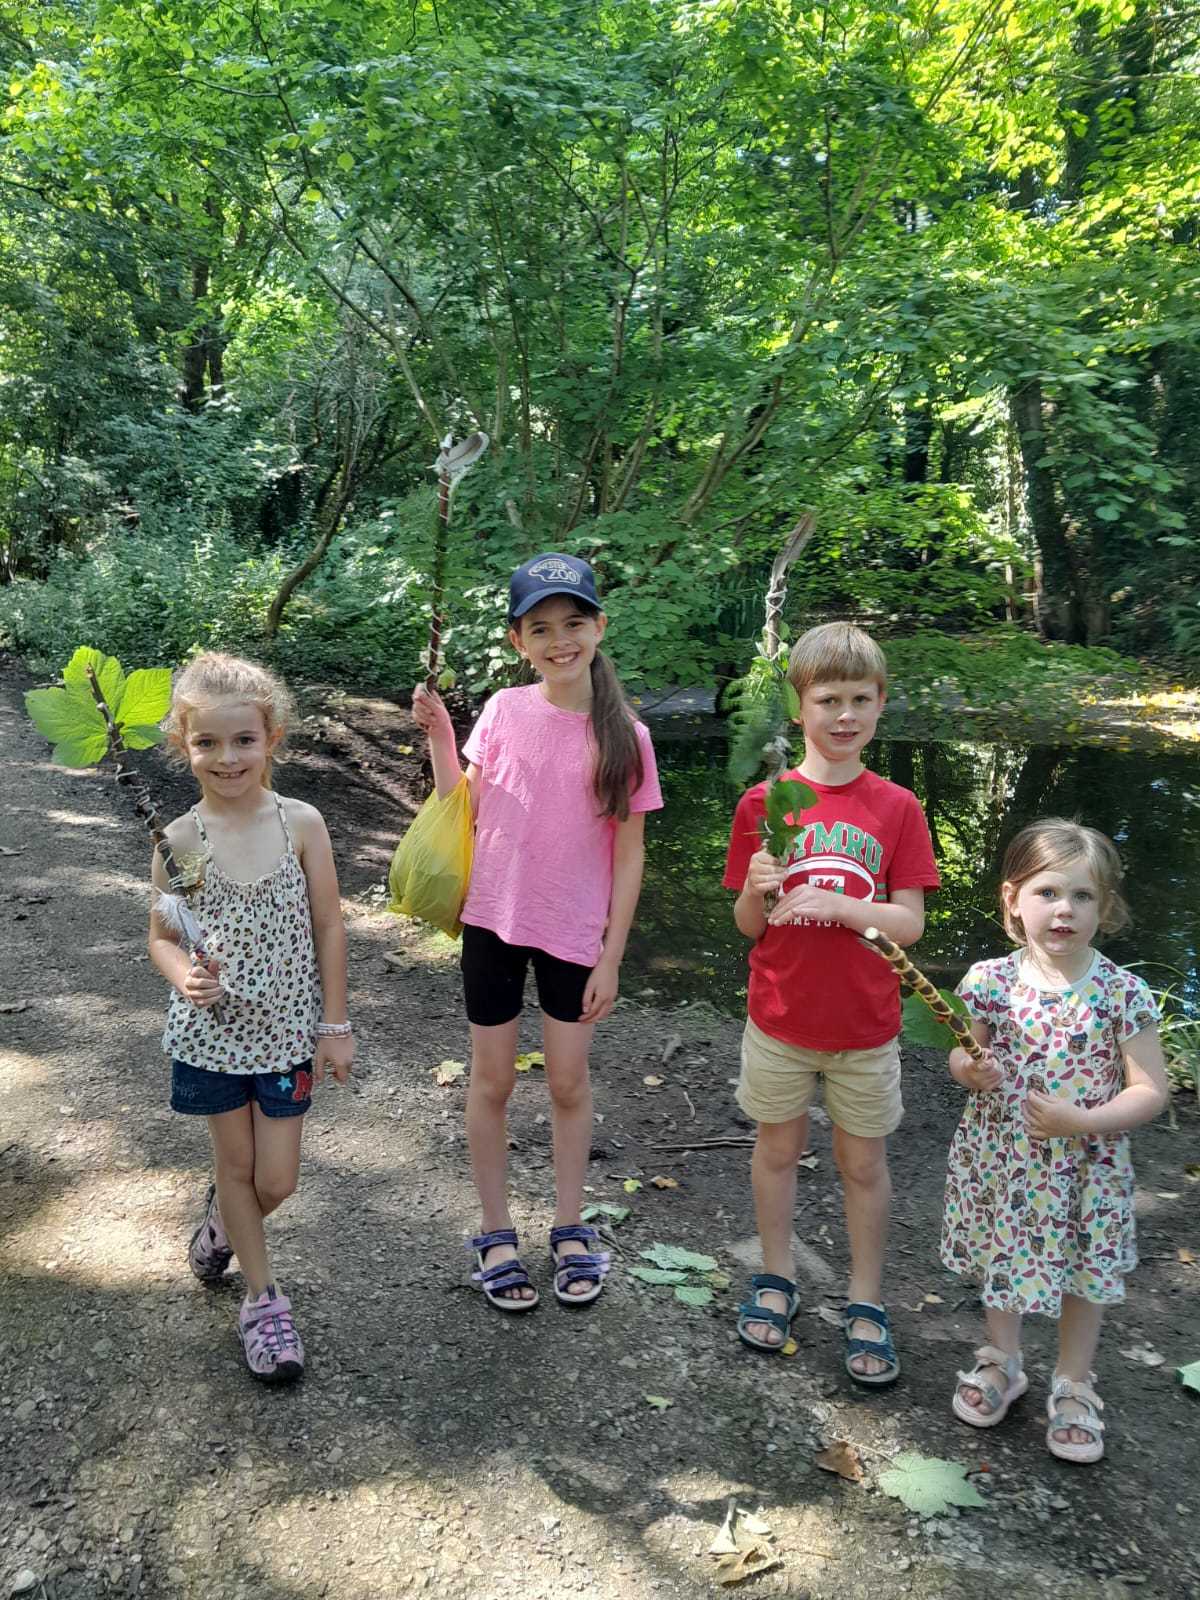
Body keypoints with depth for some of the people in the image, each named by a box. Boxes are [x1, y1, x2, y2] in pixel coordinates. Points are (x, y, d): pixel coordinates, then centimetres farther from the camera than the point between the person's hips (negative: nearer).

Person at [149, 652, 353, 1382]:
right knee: (237, 1165, 15)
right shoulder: (180, 840, -10)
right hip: (214, 1029, 0)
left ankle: (222, 1222, 43)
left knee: (276, 1182, 8)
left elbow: (329, 927, -5)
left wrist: (336, 1025, -4)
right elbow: (162, 936, 0)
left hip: (288, 1030, 0)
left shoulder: (301, 823, -11)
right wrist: (184, 975, -22)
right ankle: (264, 1297, 36)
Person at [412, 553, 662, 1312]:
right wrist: (439, 735, -7)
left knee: (569, 1083, 11)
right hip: (493, 920, 1)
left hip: (575, 933, -1)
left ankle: (570, 1229, 32)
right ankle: (496, 1233, 29)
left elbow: (629, 855, -5)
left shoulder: (624, 736, -9)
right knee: (493, 1080, 12)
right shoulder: (504, 711, -4)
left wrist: (611, 956, -6)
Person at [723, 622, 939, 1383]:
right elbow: (748, 925, -2)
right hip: (779, 1017, 1)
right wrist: (757, 891, -24)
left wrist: (836, 904, -25)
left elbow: (910, 923, -9)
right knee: (777, 1149, 16)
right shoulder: (764, 802, -6)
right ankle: (777, 1280, 36)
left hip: (865, 1025, 0)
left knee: (864, 1162, 12)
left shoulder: (898, 808, -6)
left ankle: (867, 1305, 29)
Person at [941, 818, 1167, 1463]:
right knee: (1001, 1260, 20)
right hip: (1000, 1160, 2)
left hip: (1084, 1167, -1)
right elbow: (961, 1056, 3)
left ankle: (1072, 1386, 42)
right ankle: (1002, 1363, 45)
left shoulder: (1122, 993, -16)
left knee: (1083, 1275, 17)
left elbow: (1150, 1090, -12)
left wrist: (1082, 1120, -25)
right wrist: (967, 1070, -20)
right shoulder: (989, 980, -11)